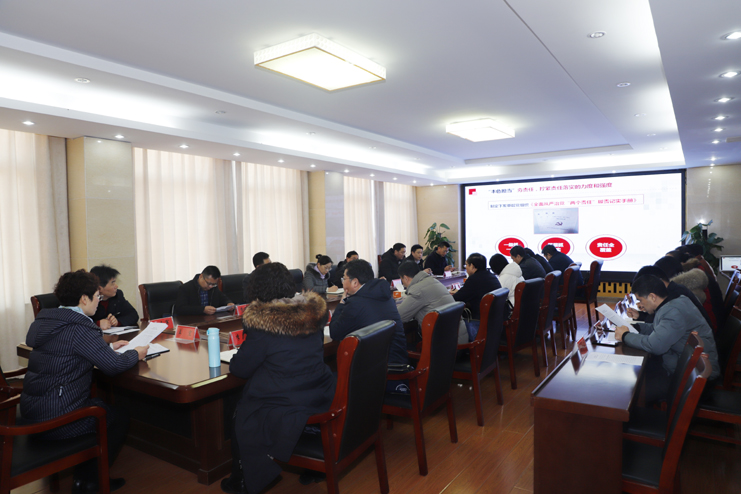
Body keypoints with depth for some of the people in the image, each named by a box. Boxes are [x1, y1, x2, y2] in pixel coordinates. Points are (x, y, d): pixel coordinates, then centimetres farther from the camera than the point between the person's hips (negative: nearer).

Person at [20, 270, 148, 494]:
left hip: (31, 412, 9)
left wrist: (108, 347, 20)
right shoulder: (79, 327, -22)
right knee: (120, 417, 12)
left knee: (100, 404, 29)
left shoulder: (44, 321, 7)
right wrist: (136, 354, -3)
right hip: (56, 418, -9)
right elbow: (114, 365, -22)